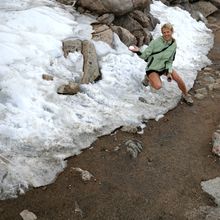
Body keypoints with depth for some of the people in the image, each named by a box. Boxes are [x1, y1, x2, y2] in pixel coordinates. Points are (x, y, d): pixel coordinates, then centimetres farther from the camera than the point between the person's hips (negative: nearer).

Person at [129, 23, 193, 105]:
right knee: (158, 86, -29)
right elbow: (145, 55, -16)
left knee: (179, 79, -12)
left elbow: (169, 61, 3)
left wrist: (169, 72, -12)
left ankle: (186, 95, 18)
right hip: (152, 68, -4)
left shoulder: (174, 44, -5)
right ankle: (148, 77, 6)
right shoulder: (156, 42, -20)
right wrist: (138, 51, -37)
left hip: (164, 67, 4)